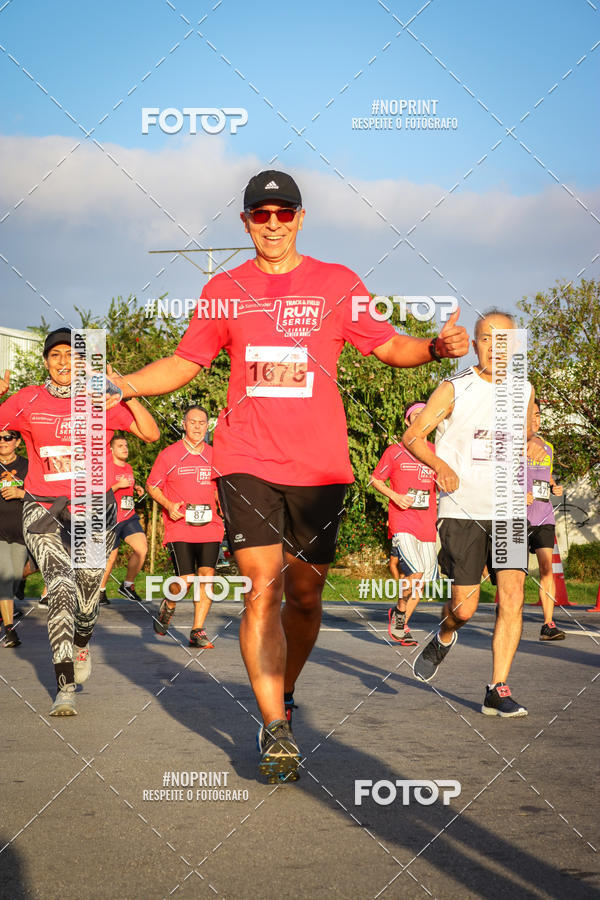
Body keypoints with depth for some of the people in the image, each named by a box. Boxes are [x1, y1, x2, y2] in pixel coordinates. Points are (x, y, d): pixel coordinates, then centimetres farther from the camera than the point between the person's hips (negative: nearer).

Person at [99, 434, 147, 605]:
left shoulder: (128, 468, 14)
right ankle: (100, 591, 22)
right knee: (110, 558, 0)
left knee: (142, 549, -11)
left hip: (129, 517, 6)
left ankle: (127, 585, 7)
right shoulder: (106, 468, -9)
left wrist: (136, 488, 13)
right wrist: (118, 485, -23)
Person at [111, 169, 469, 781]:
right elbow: (184, 363, 16)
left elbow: (389, 346, 9)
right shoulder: (224, 291, 10)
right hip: (246, 461, 0)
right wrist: (122, 385, 1)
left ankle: (282, 700, 30)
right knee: (263, 590, -11)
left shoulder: (337, 284, 7)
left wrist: (437, 347, -11)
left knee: (304, 595, 8)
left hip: (319, 465, 1)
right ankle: (276, 730, -10)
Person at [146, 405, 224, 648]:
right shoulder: (169, 454, 2)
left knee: (207, 575, -8)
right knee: (185, 579, -10)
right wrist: (168, 505, -7)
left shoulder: (214, 455, 10)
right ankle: (168, 606, 24)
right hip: (179, 527, -3)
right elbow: (151, 485, 8)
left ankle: (197, 631, 0)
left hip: (209, 526, 3)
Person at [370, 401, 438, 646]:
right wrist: (395, 496, -7)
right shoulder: (394, 451, 3)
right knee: (415, 573, -21)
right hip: (401, 523, -4)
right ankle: (399, 612, 5)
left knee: (422, 580, 3)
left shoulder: (435, 452, 12)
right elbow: (376, 480, 9)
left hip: (426, 525, 4)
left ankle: (401, 626, 19)